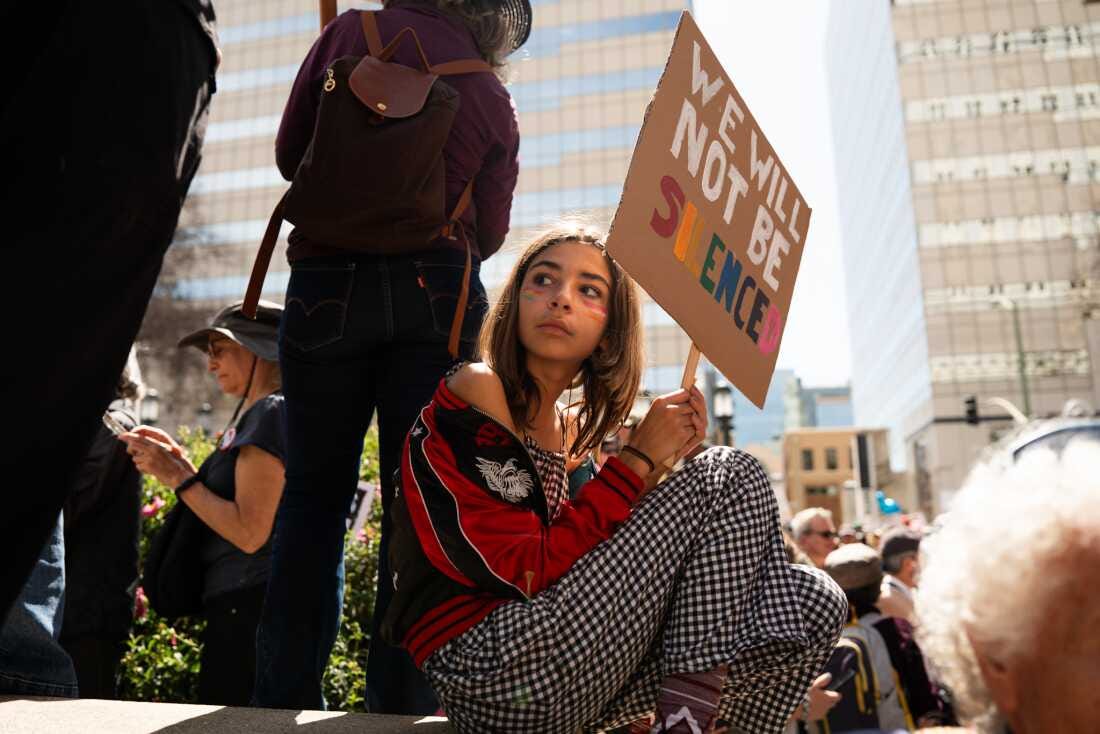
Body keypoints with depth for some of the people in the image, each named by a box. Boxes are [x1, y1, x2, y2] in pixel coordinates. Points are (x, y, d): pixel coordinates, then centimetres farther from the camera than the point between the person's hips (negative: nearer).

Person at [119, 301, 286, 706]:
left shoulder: (270, 413, -13)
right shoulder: (253, 414, 19)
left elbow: (249, 533, -19)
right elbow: (221, 511, 18)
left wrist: (179, 477, -12)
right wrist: (179, 461, 10)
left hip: (248, 608, -10)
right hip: (243, 607, 10)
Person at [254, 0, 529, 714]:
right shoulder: (493, 98, 9)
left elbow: (290, 153, 9)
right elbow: (487, 234, 9)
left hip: (328, 284, 0)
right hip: (437, 297, 0)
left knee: (315, 497, 7)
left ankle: (286, 697, 8)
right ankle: (402, 702, 5)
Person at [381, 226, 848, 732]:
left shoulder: (572, 428, 16)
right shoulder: (474, 392, -7)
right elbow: (524, 573, -15)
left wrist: (668, 459, 0)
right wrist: (638, 458, -11)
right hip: (490, 667, -7)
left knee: (813, 601, 1)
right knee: (729, 478, -6)